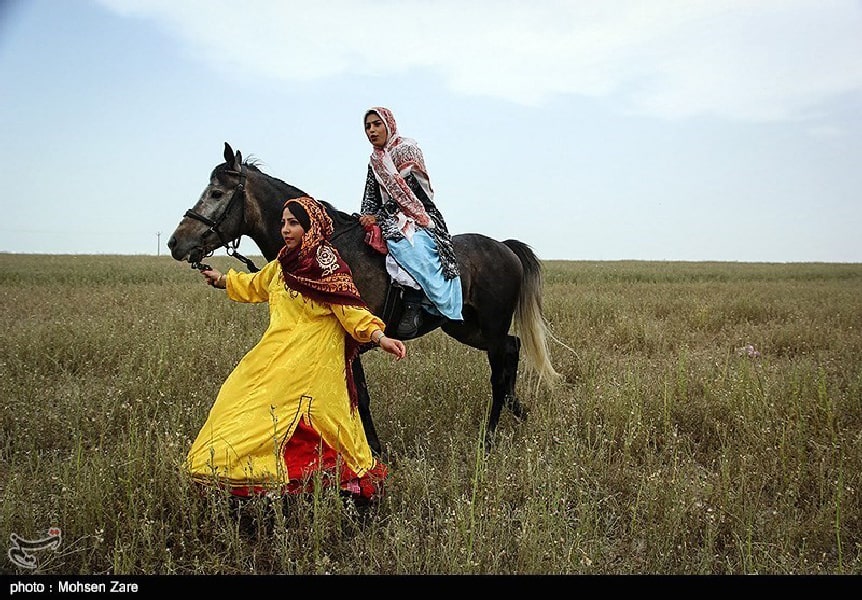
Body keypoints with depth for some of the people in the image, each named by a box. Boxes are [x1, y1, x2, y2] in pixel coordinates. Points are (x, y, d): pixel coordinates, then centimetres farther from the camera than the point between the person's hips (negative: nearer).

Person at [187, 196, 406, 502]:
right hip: (277, 352, 9)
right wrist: (220, 279, 42)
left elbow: (350, 308, -19)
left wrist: (379, 336, -32)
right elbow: (255, 285, 31)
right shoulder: (284, 263, 12)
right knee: (237, 394, 9)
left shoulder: (326, 263, -12)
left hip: (309, 360, -9)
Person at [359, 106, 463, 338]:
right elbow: (371, 197, 15)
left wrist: (378, 217, -15)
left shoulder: (406, 149, -4)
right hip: (390, 219, 8)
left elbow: (403, 193, -12)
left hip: (417, 217, -8)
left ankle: (413, 306, -41)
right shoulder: (375, 160, 18)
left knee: (407, 245, -39)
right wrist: (366, 219, -4)